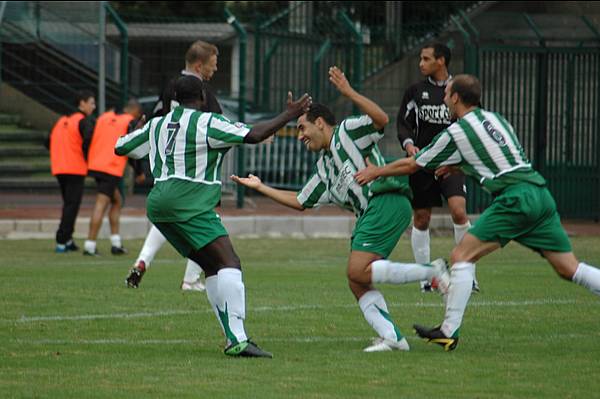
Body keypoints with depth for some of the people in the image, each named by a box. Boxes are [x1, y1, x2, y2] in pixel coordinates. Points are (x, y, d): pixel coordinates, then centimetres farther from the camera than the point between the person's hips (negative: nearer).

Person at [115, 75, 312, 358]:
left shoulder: (157, 125, 17)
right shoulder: (206, 123, -5)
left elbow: (120, 147, 26)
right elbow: (253, 135, -12)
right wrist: (288, 116, -3)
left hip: (158, 205, 9)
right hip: (189, 204, -9)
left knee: (212, 267, 14)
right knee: (229, 263, -16)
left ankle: (233, 337, 7)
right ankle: (237, 339, -32)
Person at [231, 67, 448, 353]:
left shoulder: (347, 133, 6)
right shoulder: (324, 168, 29)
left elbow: (381, 119, -12)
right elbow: (299, 202, 34)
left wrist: (349, 93, -17)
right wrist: (261, 187, 36)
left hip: (387, 202, -9)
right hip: (369, 213, 9)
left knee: (359, 272, -20)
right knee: (357, 283, -1)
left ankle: (433, 272, -18)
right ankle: (392, 337, -11)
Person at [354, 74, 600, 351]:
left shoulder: (456, 133, 1)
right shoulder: (495, 118, 21)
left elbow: (412, 165, 11)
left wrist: (376, 172, 26)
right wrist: (455, 167, 44)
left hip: (514, 198, -7)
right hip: (540, 191, 7)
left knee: (462, 257, -1)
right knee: (568, 268, 8)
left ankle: (449, 331, -4)